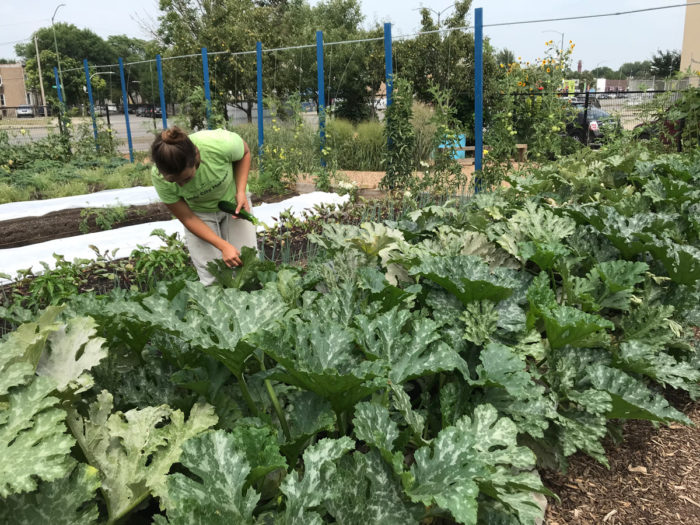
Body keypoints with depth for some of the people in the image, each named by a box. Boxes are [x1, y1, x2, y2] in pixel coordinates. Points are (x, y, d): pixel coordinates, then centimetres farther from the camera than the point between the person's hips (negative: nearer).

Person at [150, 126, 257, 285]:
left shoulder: (221, 143, -37)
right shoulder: (159, 178, -31)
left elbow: (245, 152, -11)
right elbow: (187, 218, -18)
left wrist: (241, 192, -22)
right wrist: (224, 246, -26)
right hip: (199, 213, 0)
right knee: (212, 279, -10)